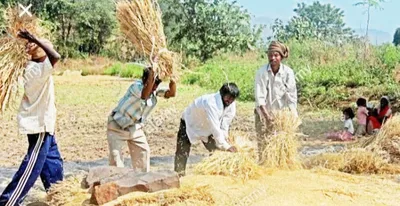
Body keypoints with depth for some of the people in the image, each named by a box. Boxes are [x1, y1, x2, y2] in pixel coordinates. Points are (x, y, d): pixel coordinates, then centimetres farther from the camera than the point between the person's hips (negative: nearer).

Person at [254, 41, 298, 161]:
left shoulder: (288, 72, -9)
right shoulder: (262, 72, -13)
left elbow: (291, 95, -10)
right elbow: (259, 96, -16)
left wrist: (294, 115, -19)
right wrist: (266, 114, -26)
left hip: (281, 112, 1)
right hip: (264, 112, -1)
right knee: (263, 142, -2)